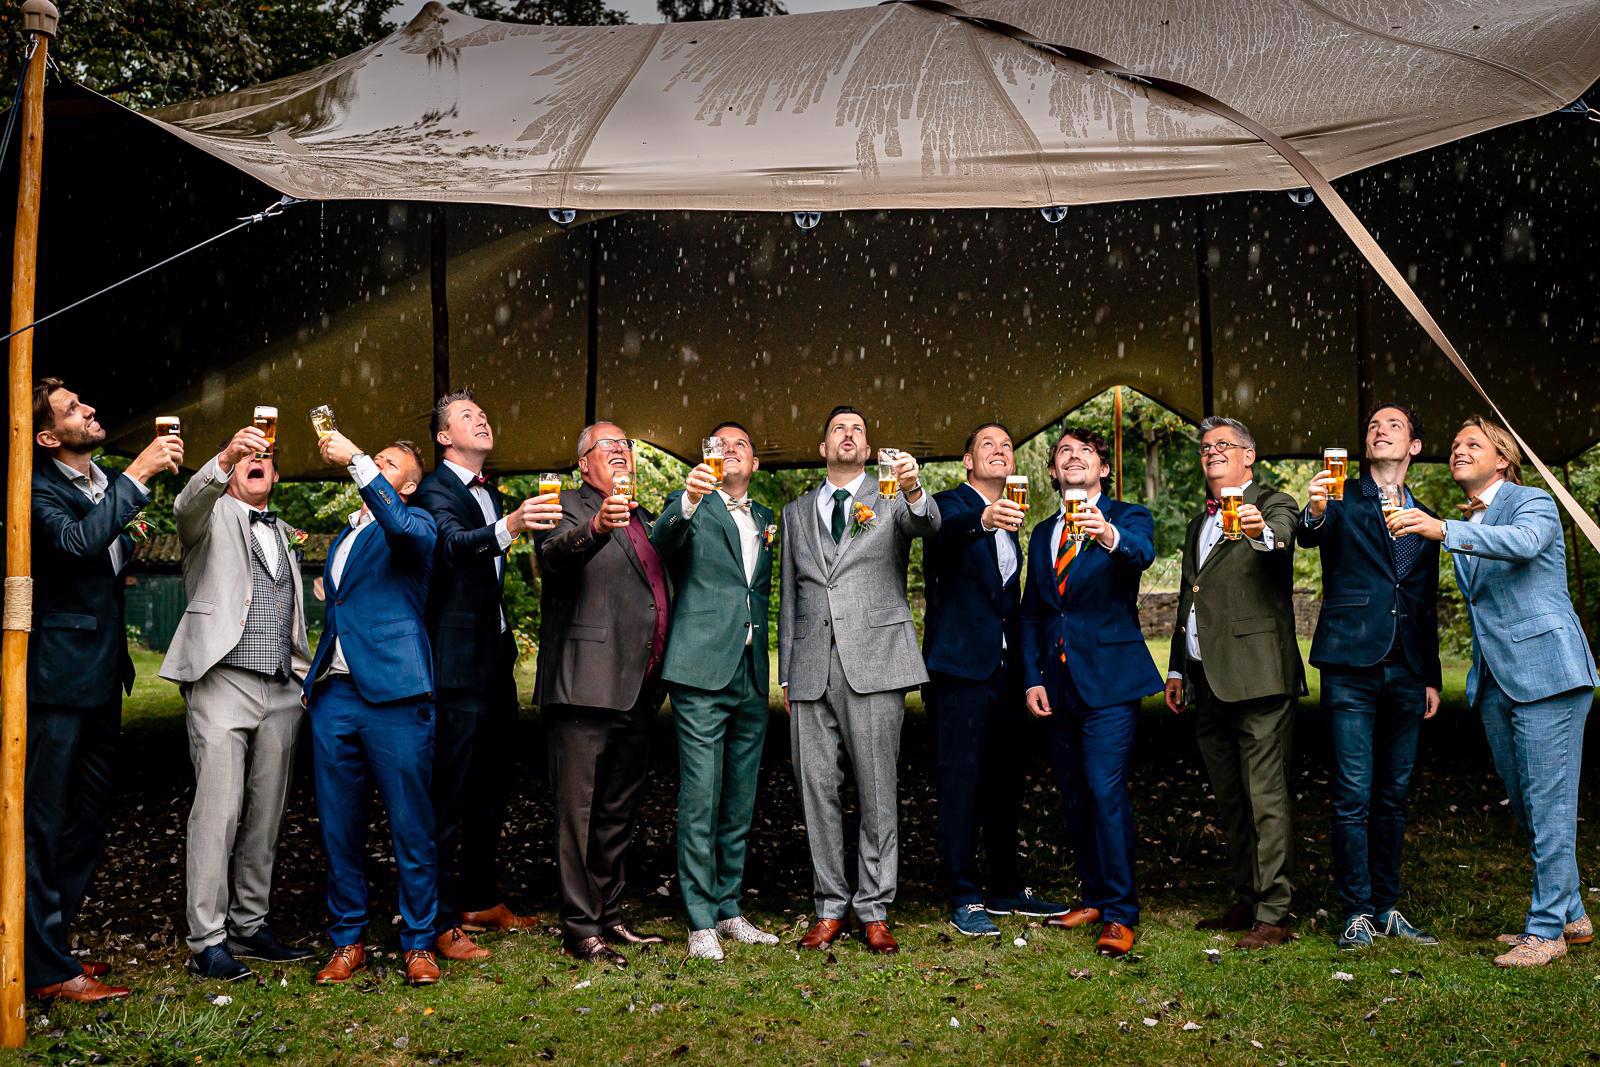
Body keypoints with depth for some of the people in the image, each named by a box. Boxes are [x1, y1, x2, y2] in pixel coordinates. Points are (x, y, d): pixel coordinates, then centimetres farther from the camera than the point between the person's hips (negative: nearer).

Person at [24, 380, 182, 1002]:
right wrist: (138, 475, -28)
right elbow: (77, 540, -31)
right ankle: (47, 969, 3)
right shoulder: (41, 489, -11)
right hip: (60, 677, -9)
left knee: (89, 818, 15)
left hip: (102, 676, 9)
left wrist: (125, 548, 11)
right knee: (45, 822, -2)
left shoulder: (106, 483, 14)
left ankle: (49, 944, 26)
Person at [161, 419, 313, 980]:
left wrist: (304, 673, 16)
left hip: (281, 691, 6)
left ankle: (250, 926, 15)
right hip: (223, 683, -6)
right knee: (217, 812, -9)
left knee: (265, 815, 7)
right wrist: (224, 458, -37)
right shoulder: (214, 515, 6)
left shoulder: (283, 533, 24)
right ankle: (207, 942, -4)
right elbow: (187, 505, -19)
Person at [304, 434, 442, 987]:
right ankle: (348, 941, 20)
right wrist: (312, 683, 19)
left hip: (393, 695, -6)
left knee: (411, 827, -2)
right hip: (334, 695, 7)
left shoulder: (415, 523, 3)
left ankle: (418, 943, 9)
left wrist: (356, 460, -23)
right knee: (339, 828, 9)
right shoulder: (343, 537, 24)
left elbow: (404, 528, -24)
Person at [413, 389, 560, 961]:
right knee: (447, 793, -7)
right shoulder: (434, 490, -9)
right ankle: (442, 922, -2)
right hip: (457, 663, -9)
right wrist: (508, 527, -49)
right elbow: (455, 544, -31)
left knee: (490, 789, 16)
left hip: (495, 659, 9)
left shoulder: (490, 493, 17)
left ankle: (483, 900, 29)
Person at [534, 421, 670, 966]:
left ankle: (609, 915, 25)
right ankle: (580, 927, 3)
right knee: (579, 810, -3)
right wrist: (597, 527, -43)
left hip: (637, 691, 8)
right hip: (585, 686, -8)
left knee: (619, 812, 15)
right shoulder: (567, 505, -2)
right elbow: (554, 554, -24)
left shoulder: (644, 519, 20)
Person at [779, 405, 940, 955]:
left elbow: (927, 524, -13)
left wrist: (914, 489, -35)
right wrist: (785, 674, 13)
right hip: (812, 671, 3)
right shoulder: (796, 512, 19)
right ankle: (831, 907, 14)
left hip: (873, 662, -3)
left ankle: (874, 910, 7)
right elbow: (789, 597, 18)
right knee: (817, 790, 4)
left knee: (877, 789, -2)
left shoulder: (892, 498, 10)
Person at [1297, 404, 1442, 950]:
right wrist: (1314, 514, -39)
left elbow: (1428, 604, 19)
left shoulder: (1424, 518, 17)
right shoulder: (1343, 501, 5)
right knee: (1353, 797, -5)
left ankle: (1388, 909, 19)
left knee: (1393, 797, 10)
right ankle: (1356, 914, 3)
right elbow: (1309, 537, -16)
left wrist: (1431, 677, 15)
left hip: (1406, 673, 4)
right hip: (1352, 666, -4)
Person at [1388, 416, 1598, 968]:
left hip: (1546, 670, -8)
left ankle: (1547, 928, 0)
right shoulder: (1464, 523, 18)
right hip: (1495, 682, 8)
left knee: (1548, 804, -6)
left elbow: (1524, 542, -29)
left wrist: (1443, 530, -40)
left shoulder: (1533, 502, -6)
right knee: (1526, 806, 12)